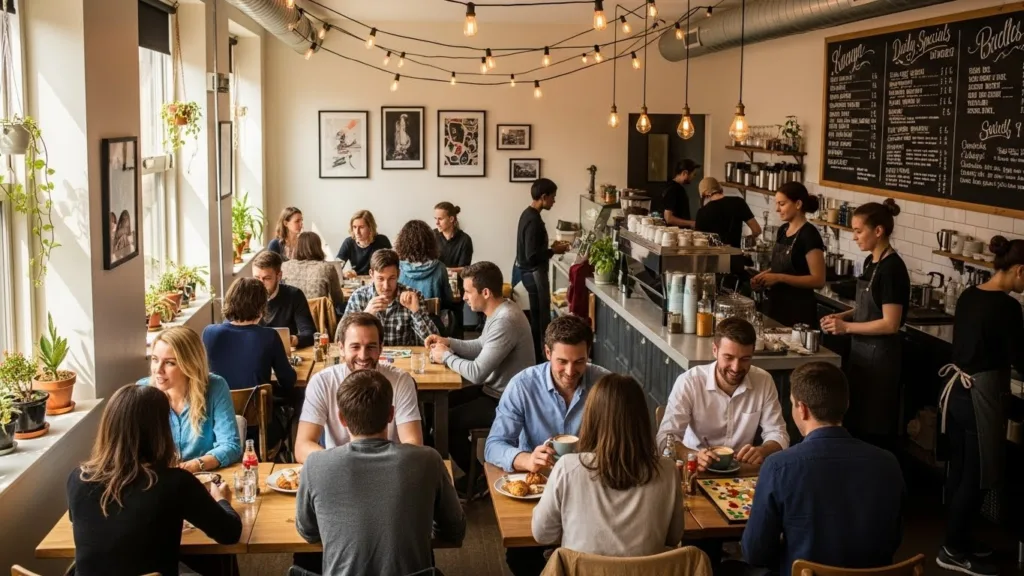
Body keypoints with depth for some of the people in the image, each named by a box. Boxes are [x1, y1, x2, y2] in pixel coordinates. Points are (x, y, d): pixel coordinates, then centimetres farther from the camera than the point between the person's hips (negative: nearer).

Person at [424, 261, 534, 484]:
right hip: (495, 389, 10)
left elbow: (477, 373, -29)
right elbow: (482, 347, 18)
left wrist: (446, 356, -13)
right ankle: (472, 471, 25)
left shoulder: (505, 321, -30)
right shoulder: (500, 310, 3)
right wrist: (448, 342, 4)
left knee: (446, 421, -7)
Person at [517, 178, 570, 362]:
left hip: (529, 271, 10)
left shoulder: (528, 214, 8)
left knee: (537, 317, 15)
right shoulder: (533, 220, -23)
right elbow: (532, 256, -26)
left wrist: (551, 247, 9)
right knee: (541, 319, -3)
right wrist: (554, 251, -14)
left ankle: (536, 356, 22)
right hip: (534, 273, -10)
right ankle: (539, 358, 3)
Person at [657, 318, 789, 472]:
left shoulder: (764, 382, -5)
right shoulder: (688, 382, -15)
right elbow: (666, 437, -18)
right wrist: (692, 456, -39)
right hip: (699, 471, -3)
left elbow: (777, 434, 0)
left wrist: (762, 450, -24)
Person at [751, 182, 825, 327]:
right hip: (776, 303, 8)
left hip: (798, 309, -8)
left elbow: (818, 280, -19)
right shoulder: (783, 230, 8)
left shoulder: (809, 235, -16)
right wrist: (765, 275, 1)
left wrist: (779, 278, -22)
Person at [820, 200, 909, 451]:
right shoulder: (871, 262, 9)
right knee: (857, 420, 15)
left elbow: (890, 324, -21)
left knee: (875, 427, 1)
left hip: (880, 355, -9)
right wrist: (842, 316, 2)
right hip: (863, 350, 9)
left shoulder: (892, 268, -19)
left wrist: (846, 327, -17)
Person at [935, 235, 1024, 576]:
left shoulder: (969, 296, 5)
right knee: (977, 476, 3)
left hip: (957, 388, 8)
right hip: (981, 395, -8)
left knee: (959, 469, 18)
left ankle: (957, 537, 30)